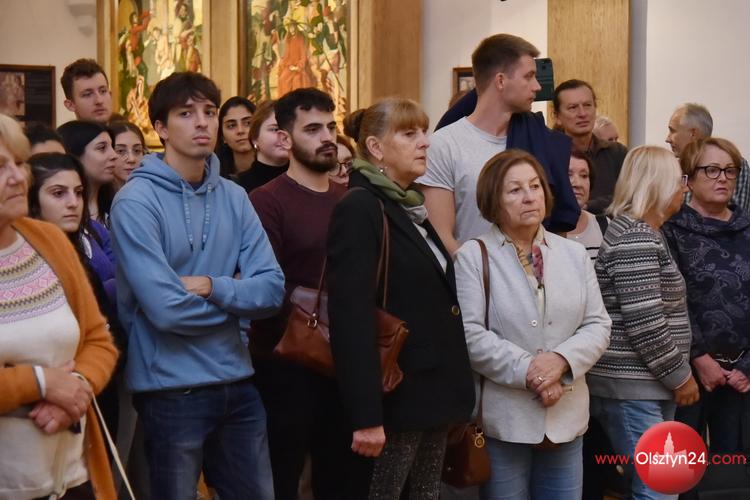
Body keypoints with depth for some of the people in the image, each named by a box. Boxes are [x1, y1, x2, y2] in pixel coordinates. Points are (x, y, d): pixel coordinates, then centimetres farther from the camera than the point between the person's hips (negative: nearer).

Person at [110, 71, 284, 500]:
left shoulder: (234, 197, 5)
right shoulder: (136, 200, -12)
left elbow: (272, 290, -2)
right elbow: (167, 309, -20)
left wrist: (211, 287, -17)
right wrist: (236, 295, -6)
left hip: (238, 382, 5)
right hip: (172, 388, -5)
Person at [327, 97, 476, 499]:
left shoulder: (415, 206, 14)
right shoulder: (360, 209, -13)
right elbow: (351, 318, -21)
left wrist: (452, 387, 15)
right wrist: (365, 414, -27)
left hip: (435, 388, 9)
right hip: (399, 393, -8)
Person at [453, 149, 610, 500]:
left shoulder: (574, 254, 11)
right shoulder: (473, 256, -4)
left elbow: (598, 325, 6)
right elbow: (470, 334, -13)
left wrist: (561, 359, -13)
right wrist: (527, 371, -18)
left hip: (567, 419, 4)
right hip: (504, 421, -4)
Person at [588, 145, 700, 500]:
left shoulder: (639, 232, 16)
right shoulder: (636, 239, -17)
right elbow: (645, 325, -22)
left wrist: (675, 376, 20)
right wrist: (681, 376, -12)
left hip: (645, 385, 11)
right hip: (633, 388, -11)